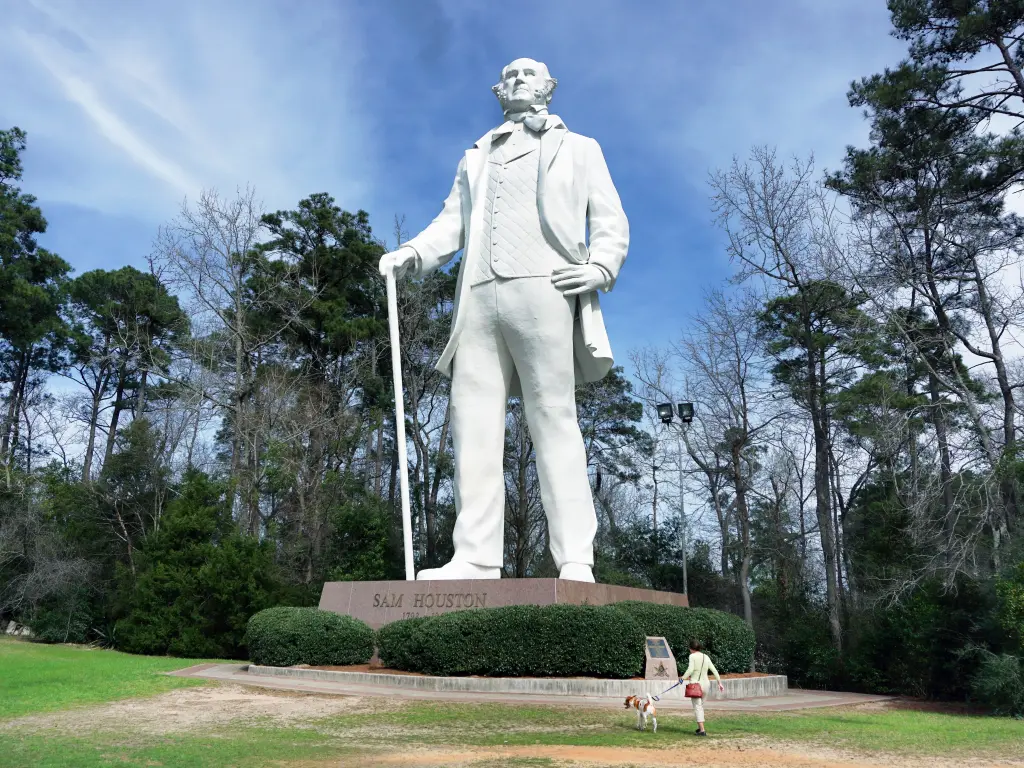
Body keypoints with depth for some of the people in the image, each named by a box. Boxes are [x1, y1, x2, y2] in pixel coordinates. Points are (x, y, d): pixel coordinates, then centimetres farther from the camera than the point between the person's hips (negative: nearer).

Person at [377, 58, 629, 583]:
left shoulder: (578, 149, 24)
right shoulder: (475, 158, 33)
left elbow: (610, 221, 14)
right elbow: (451, 223, 22)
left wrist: (600, 268, -7)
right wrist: (412, 253, 2)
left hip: (542, 290, -3)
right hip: (479, 297, 4)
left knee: (554, 421, -11)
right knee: (472, 423, -8)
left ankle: (575, 563, -14)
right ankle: (475, 559, -9)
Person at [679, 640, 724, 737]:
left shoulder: (692, 656, -8)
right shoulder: (706, 657, 8)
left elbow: (690, 669, -21)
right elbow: (714, 670, 8)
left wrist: (683, 678, -11)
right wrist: (719, 683, 13)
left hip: (695, 684, -6)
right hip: (705, 683, 6)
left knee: (697, 707, -2)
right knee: (701, 706, 20)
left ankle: (702, 730, -9)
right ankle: (700, 727, 28)